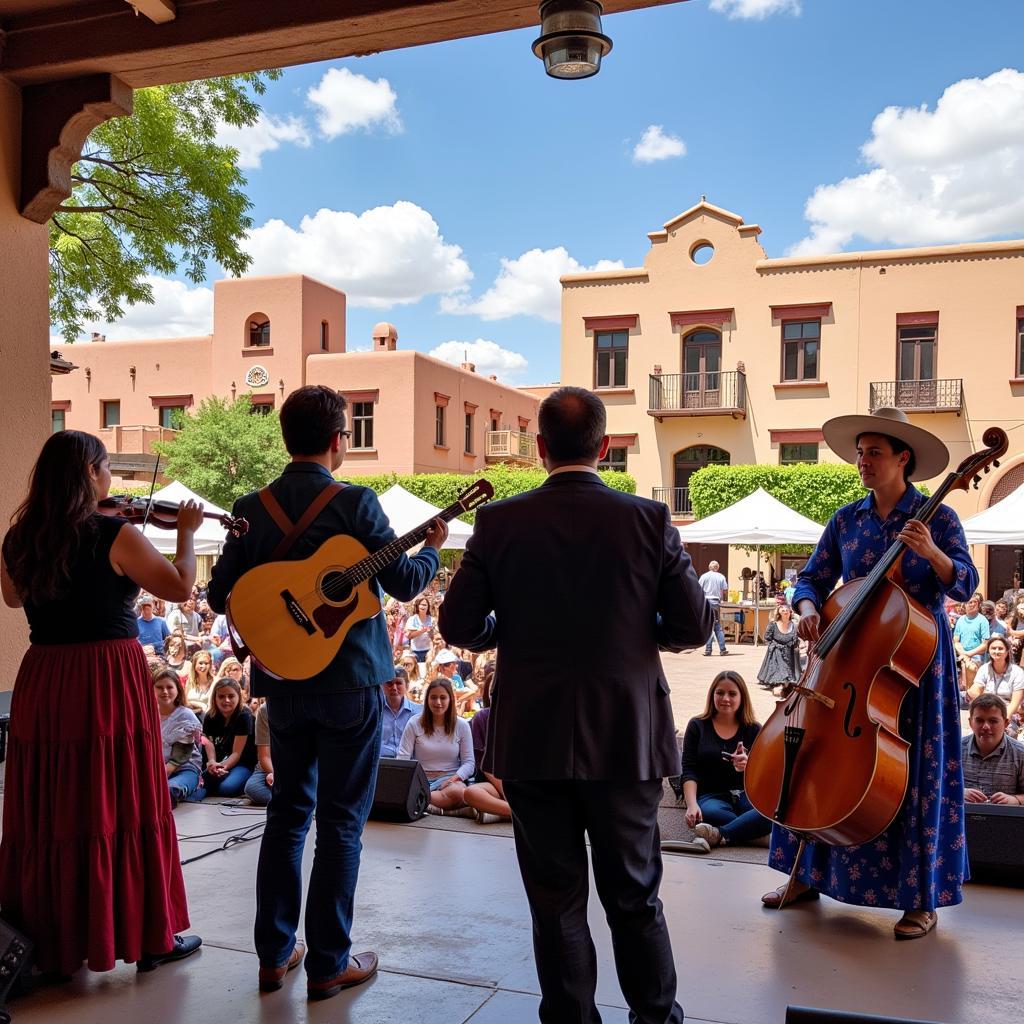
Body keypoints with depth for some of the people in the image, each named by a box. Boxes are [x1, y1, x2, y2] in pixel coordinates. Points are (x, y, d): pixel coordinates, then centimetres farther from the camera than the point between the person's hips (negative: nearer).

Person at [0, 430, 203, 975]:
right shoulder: (115, 535, -13)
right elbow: (180, 586, -7)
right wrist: (187, 532, 7)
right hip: (111, 679, -5)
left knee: (49, 809, 13)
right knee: (123, 808, 4)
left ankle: (49, 934, 26)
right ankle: (151, 935, 15)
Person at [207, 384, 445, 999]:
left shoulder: (253, 507, 1)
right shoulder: (355, 502, -13)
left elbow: (219, 594, 1)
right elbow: (404, 582, -11)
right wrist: (433, 548, 9)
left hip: (281, 682, 5)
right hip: (349, 680, -5)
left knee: (288, 812, 17)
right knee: (341, 822, 5)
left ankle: (275, 954, 23)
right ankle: (328, 965, 13)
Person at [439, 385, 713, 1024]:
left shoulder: (498, 522, -7)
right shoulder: (650, 520, -7)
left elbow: (459, 626, -3)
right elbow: (694, 628, -4)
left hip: (531, 739, 0)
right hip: (625, 737, 1)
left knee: (555, 899, 13)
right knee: (635, 896, 16)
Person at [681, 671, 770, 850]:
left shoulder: (754, 730, 13)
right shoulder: (697, 726, 10)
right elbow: (689, 771, 0)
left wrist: (748, 766, -21)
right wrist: (692, 805, -18)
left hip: (747, 794, 2)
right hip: (711, 796, -1)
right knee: (709, 812, -40)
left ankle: (719, 835, -34)